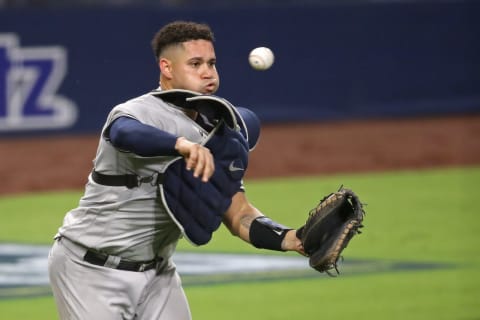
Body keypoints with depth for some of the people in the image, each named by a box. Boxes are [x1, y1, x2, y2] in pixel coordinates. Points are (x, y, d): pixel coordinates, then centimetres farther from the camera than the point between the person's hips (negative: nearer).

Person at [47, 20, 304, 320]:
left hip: (157, 273, 7)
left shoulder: (214, 135, 5)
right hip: (92, 270, -7)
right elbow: (124, 133, -43)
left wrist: (292, 239, -20)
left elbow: (239, 216, 0)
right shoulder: (139, 111, -16)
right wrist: (182, 144, -61)